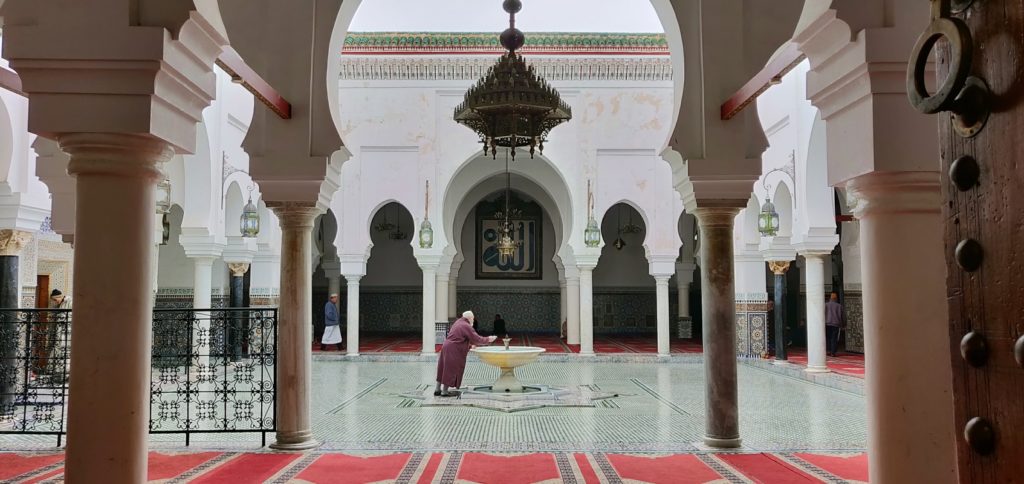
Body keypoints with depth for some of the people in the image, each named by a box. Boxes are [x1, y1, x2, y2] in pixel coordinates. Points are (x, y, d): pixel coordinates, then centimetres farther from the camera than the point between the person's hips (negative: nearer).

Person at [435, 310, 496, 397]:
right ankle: (445, 391, 7)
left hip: (446, 347, 9)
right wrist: (488, 340, -2)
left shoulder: (458, 322, 13)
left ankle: (437, 389, 19)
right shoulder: (466, 326, -15)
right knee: (451, 370, 0)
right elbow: (476, 339, -14)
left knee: (444, 369, 14)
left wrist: (471, 344, 22)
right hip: (454, 351, -9)